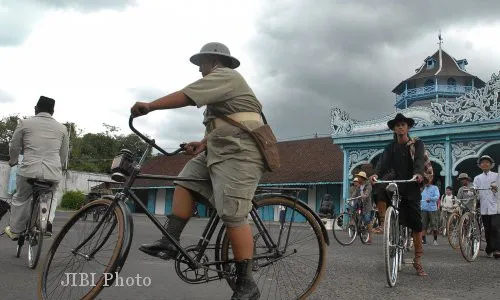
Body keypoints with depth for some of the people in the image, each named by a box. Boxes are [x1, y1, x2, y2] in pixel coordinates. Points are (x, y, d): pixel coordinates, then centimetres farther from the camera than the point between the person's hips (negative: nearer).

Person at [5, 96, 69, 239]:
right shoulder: (62, 128, 11)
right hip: (53, 172, 2)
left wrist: (13, 161, 31)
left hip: (29, 170, -1)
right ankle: (47, 220, 9)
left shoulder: (24, 123, 5)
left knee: (20, 199, 20)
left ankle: (15, 231, 27)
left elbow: (14, 147, 11)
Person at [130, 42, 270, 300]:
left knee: (233, 216, -14)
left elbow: (185, 96, -13)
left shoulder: (225, 76, -4)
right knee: (185, 182, 6)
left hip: (238, 153, -11)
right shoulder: (223, 82, 30)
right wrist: (202, 144, 11)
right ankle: (169, 242, 5)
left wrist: (149, 106, -7)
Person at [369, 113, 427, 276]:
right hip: (396, 186, 2)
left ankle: (418, 261, 6)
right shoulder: (391, 147, 9)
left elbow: (419, 160, -15)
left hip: (412, 188, -2)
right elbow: (384, 163, -8)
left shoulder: (417, 144, 4)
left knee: (416, 223, -4)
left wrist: (418, 173, -37)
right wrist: (376, 174, -30)